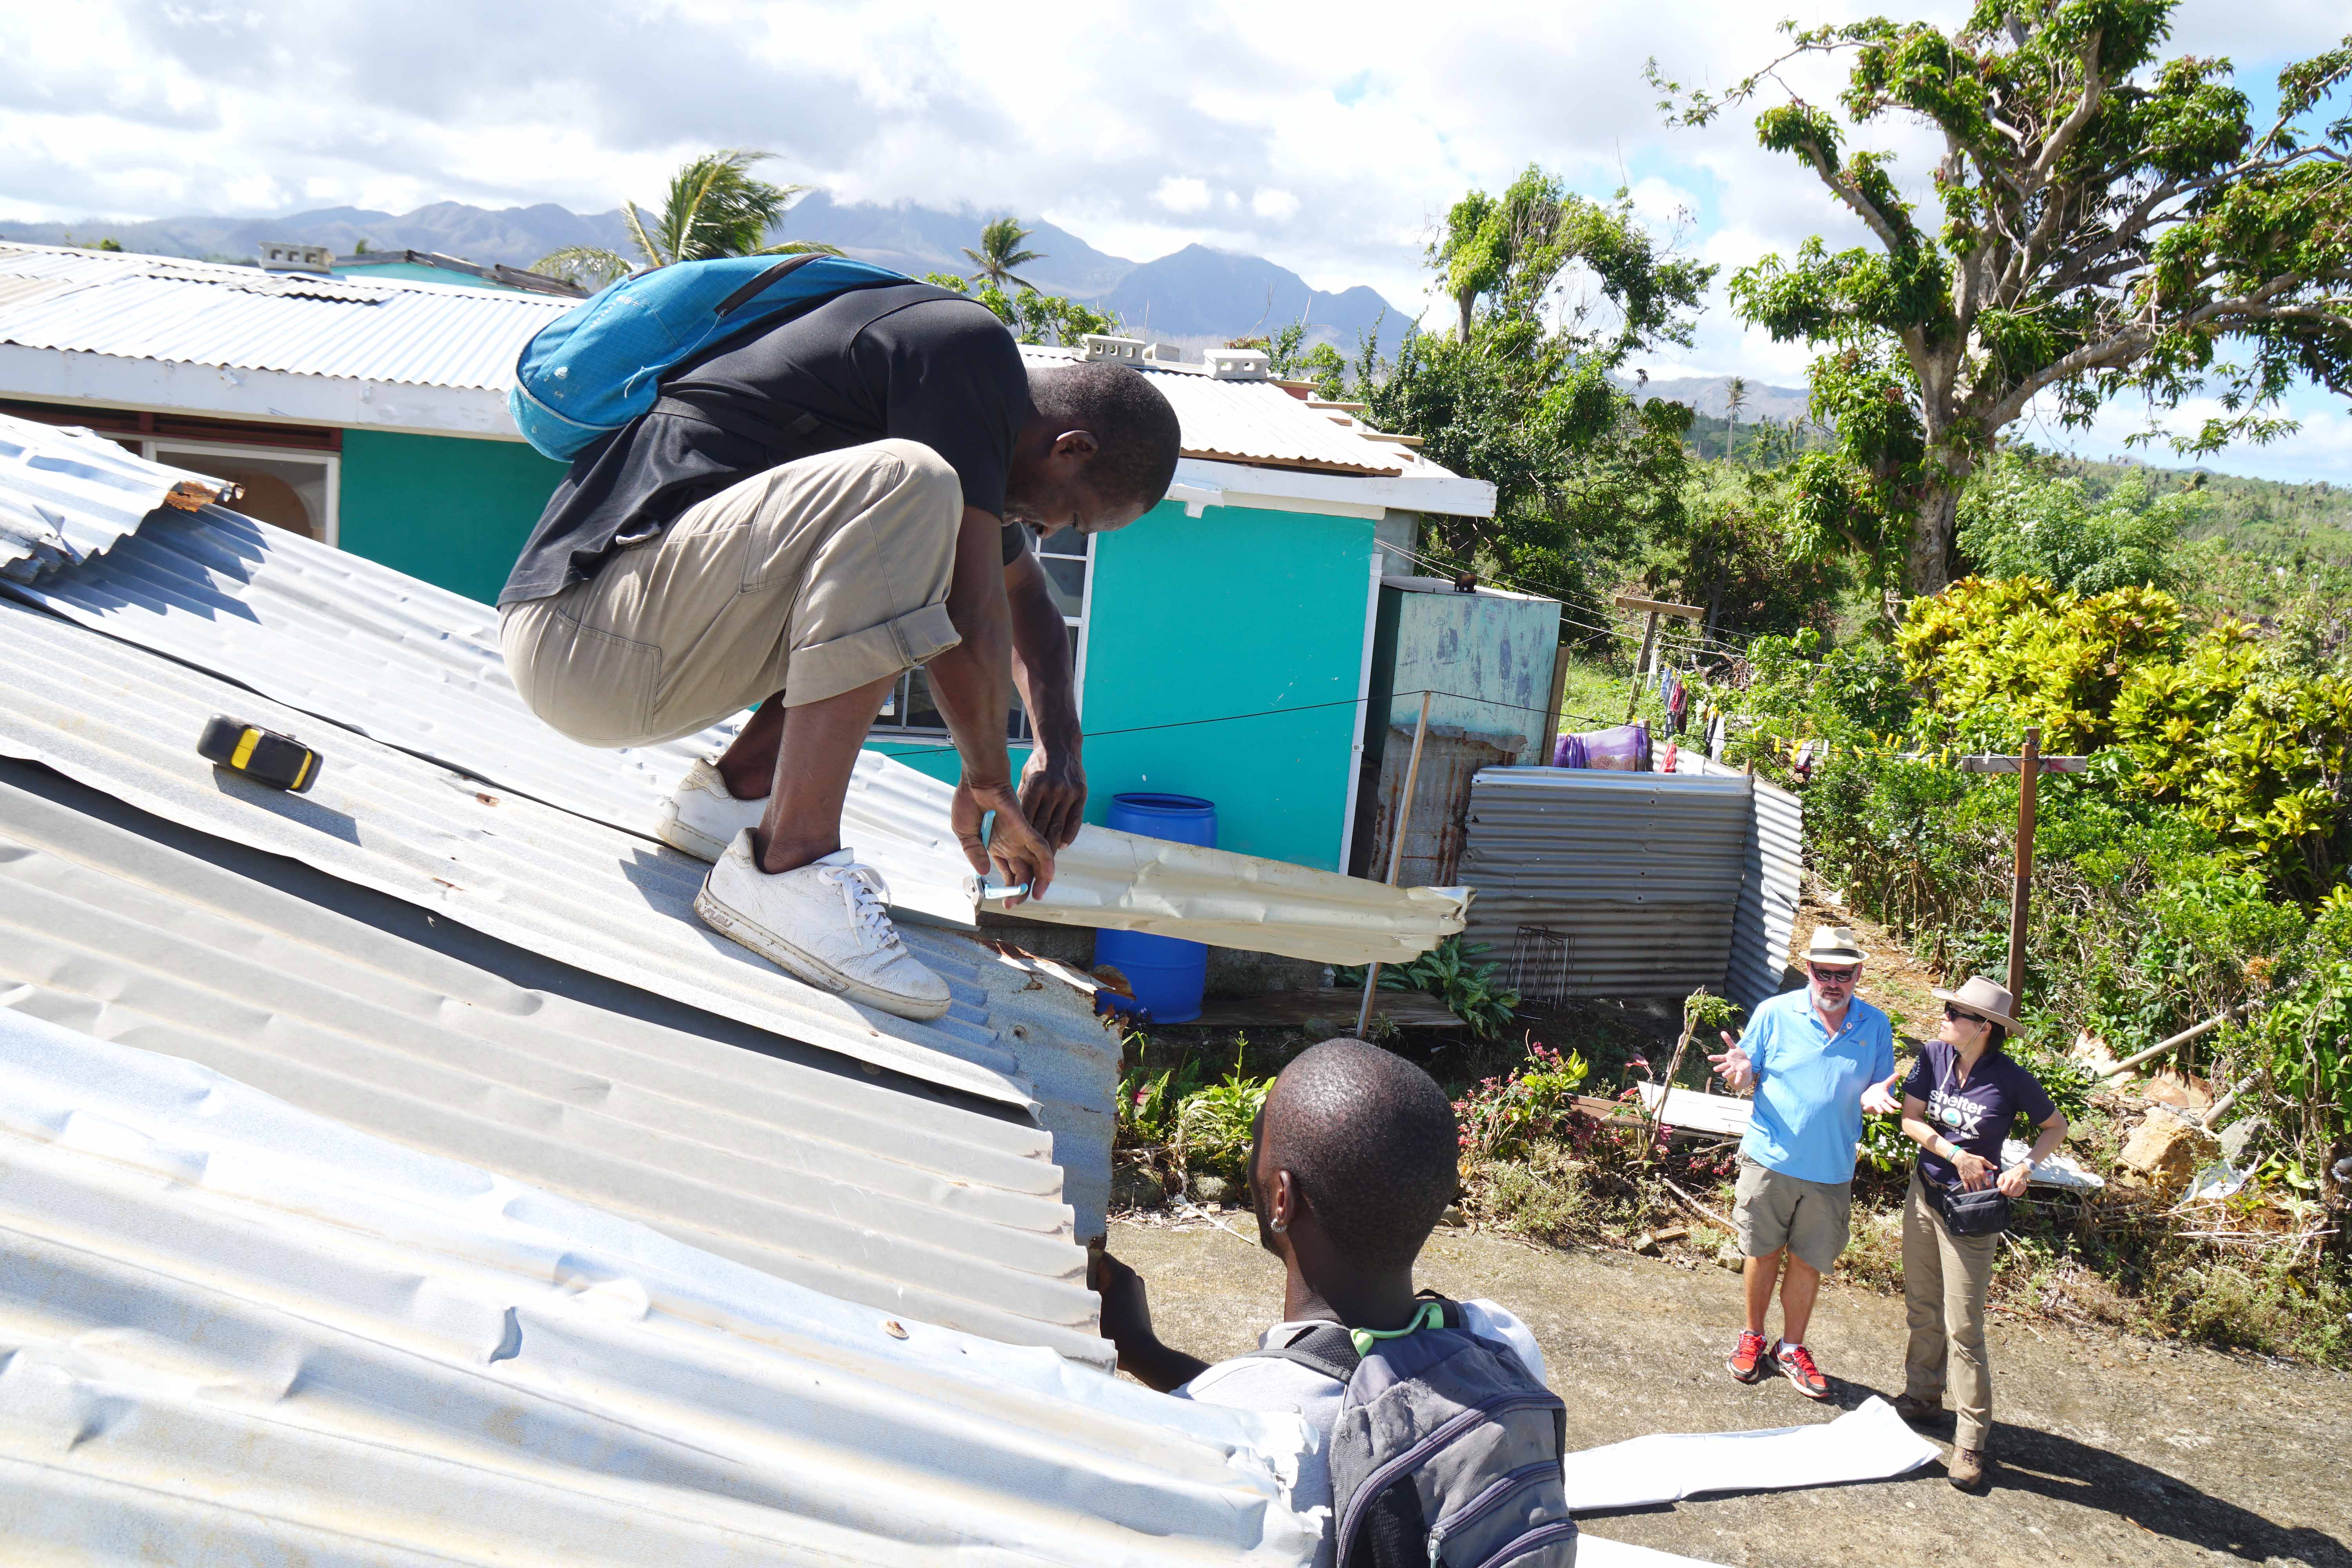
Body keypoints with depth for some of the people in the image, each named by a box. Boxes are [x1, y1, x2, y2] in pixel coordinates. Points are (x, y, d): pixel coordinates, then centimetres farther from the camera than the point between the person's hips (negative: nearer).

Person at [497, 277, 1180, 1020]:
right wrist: (989, 780, 0)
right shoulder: (968, 347, -10)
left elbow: (1027, 597, 33)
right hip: (578, 635, -10)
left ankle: (732, 792, 9)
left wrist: (1059, 741, 19)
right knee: (909, 487, -26)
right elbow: (971, 619, -14)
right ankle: (781, 870, -25)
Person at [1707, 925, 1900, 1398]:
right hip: (1770, 1158, -1)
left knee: (1809, 1261, 11)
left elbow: (1878, 1087, 9)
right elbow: (1749, 1078, 2)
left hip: (1831, 1169, 1)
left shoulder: (1875, 1026, 1)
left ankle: (1792, 1348, 29)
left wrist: (1875, 1094, -15)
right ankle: (1752, 1337, 30)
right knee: (1764, 1253, 10)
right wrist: (1741, 1071, -22)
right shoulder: (1775, 1013, -4)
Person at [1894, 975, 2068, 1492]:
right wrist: (1955, 1153, -16)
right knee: (1922, 1308, 18)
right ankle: (1922, 1396, 37)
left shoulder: (2011, 1079, -16)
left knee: (1962, 1325, -3)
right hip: (1925, 1192, 5)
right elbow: (1910, 1119, -3)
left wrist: (2025, 1167, -15)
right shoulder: (1934, 1056, -6)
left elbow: (2055, 1126, -1)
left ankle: (1970, 1440, 6)